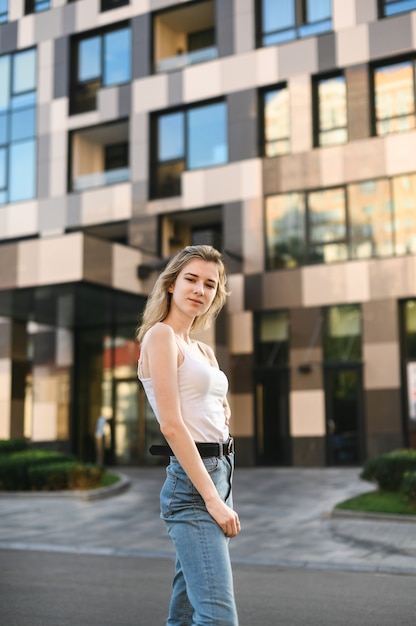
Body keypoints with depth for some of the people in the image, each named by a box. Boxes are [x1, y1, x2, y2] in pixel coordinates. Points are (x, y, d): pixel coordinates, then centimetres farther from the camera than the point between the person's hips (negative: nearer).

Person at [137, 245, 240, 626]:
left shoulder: (203, 351, 17)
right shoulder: (160, 334, -8)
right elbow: (171, 425, -16)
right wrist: (212, 497, -17)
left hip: (219, 476, 9)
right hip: (191, 484, -9)